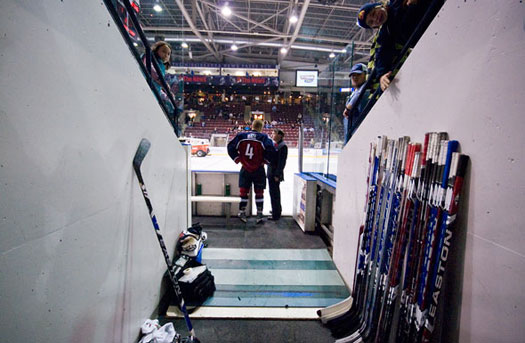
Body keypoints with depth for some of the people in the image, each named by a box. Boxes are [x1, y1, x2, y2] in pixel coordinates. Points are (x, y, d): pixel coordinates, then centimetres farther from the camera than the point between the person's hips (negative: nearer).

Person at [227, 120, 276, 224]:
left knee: (244, 191, 13)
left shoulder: (241, 135, 0)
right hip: (259, 170, -2)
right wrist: (264, 161, -3)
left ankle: (242, 213, 19)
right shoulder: (263, 137, -7)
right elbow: (271, 151, -16)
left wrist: (238, 159, 6)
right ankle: (259, 215, 11)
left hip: (245, 169, 2)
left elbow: (231, 147, 0)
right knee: (259, 192, 9)